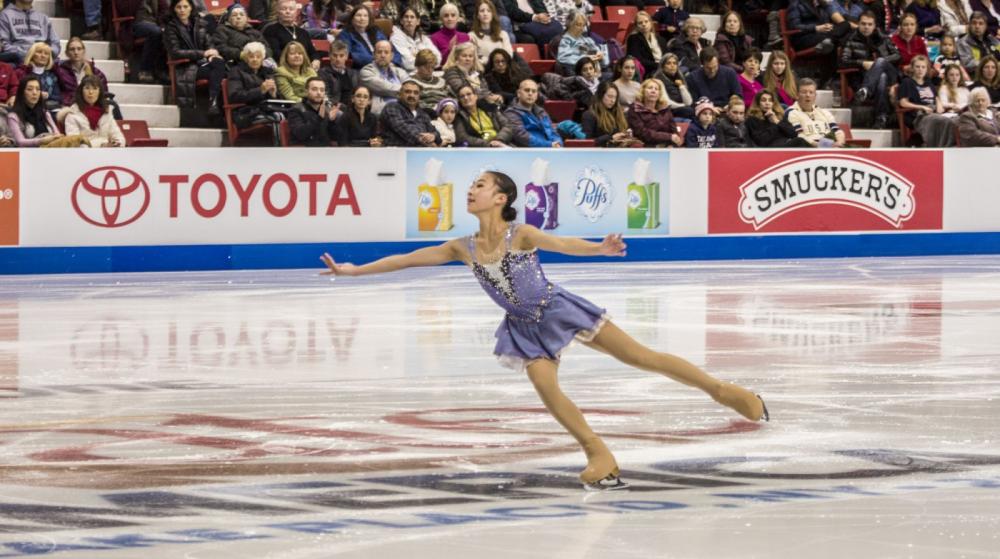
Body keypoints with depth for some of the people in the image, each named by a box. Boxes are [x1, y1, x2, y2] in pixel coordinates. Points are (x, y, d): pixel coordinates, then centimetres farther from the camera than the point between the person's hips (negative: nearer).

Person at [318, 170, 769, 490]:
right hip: (526, 328, 4)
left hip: (559, 310, -4)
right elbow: (406, 260, 2)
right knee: (547, 392, -15)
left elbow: (562, 244, -36)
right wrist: (354, 270, 2)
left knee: (642, 357, -4)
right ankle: (600, 457, -3)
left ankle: (722, 390, 4)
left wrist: (599, 249, -56)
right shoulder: (464, 248, -3)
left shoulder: (521, 234, -18)